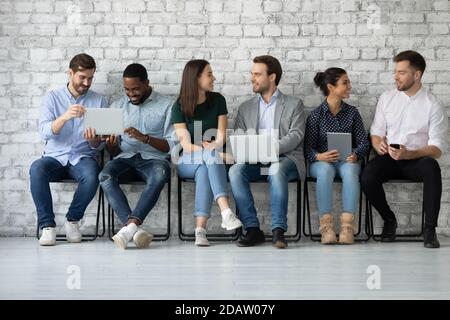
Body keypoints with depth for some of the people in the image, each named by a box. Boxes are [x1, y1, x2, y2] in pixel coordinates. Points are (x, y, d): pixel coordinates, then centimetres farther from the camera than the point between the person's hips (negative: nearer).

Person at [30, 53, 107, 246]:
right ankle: (47, 225, -21)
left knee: (91, 176, -35)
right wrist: (65, 116, -28)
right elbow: (44, 132, -10)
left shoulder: (99, 101, 7)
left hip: (83, 158, 0)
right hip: (55, 157, 0)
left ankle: (73, 220, -9)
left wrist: (95, 141, -20)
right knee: (36, 169, -34)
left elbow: (99, 145, 5)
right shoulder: (52, 97, 5)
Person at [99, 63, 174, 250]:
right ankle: (136, 230, -42)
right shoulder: (117, 106, 17)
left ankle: (130, 226, -44)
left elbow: (171, 145, 1)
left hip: (153, 158, -2)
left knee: (160, 175, -39)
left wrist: (144, 137, -15)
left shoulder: (166, 105, 7)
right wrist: (111, 145, -8)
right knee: (105, 176, -32)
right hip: (125, 157, 3)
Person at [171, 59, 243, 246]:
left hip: (211, 158, 1)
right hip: (187, 161, -1)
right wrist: (210, 150, -25)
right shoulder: (179, 107, -2)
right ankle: (226, 212, -48)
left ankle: (200, 229, -46)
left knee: (204, 171, -35)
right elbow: (186, 144, -10)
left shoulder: (217, 100, 5)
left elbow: (221, 138, -1)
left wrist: (211, 147, -22)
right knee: (211, 155, -35)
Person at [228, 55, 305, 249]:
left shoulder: (294, 104, 11)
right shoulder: (245, 108, 22)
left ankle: (278, 231, -38)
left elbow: (296, 135, -3)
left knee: (276, 170, -38)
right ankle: (252, 229, -27)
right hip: (254, 162, 3)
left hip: (285, 158, -3)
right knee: (235, 171, -29)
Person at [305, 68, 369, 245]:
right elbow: (308, 147, -1)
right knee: (325, 171, -38)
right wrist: (319, 156, -23)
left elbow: (363, 141, 6)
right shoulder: (315, 115, 4)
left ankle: (347, 226, -41)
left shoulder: (352, 112, 11)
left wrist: (356, 155, -15)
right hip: (322, 161, -1)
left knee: (350, 171, -35)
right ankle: (326, 226, -39)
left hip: (347, 160, 1)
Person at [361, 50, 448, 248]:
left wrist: (409, 154, -25)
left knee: (431, 167, -38)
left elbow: (437, 148, -7)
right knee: (367, 176, -30)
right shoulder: (386, 98, 10)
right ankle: (389, 220, -2)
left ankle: (430, 229, -27)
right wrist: (378, 144, -10)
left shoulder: (433, 105, -2)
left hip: (416, 160, -3)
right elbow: (376, 132, 16)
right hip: (389, 158, 3)